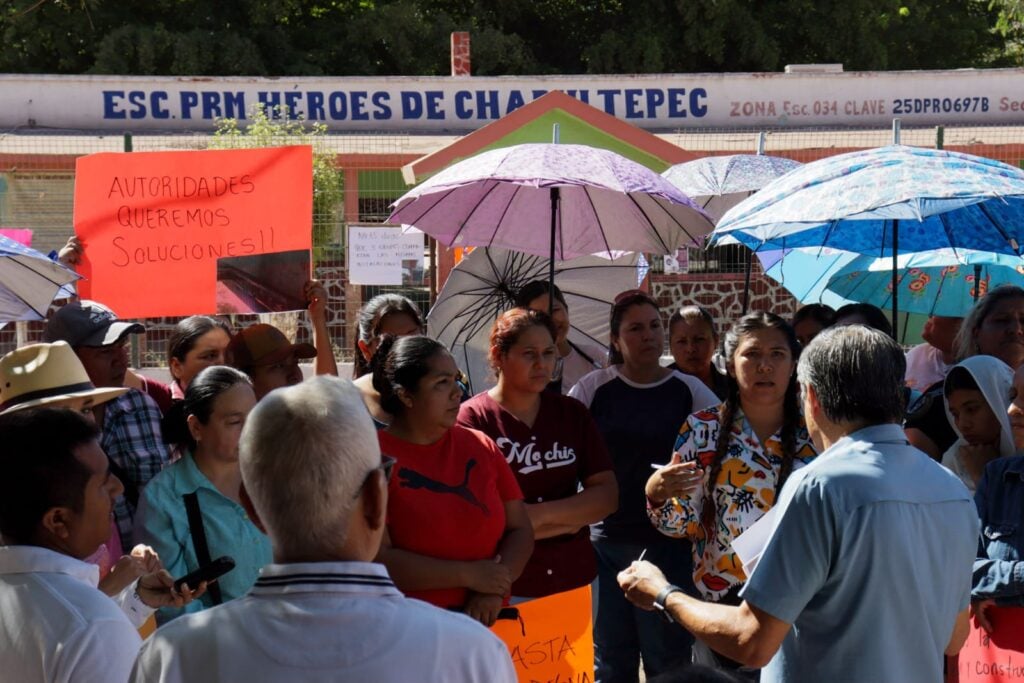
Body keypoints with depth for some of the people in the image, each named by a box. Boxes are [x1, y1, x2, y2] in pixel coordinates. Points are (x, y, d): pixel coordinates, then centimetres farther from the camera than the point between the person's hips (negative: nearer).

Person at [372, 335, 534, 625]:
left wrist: (494, 590, -8)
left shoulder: (481, 447, 10)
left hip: (485, 620, 4)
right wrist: (468, 575, -14)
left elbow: (520, 530, 10)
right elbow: (377, 560, -14)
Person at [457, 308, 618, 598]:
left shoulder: (573, 413, 5)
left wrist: (539, 514, -13)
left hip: (573, 577, 4)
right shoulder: (472, 419, -10)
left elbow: (607, 495, 1)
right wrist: (571, 518, -8)